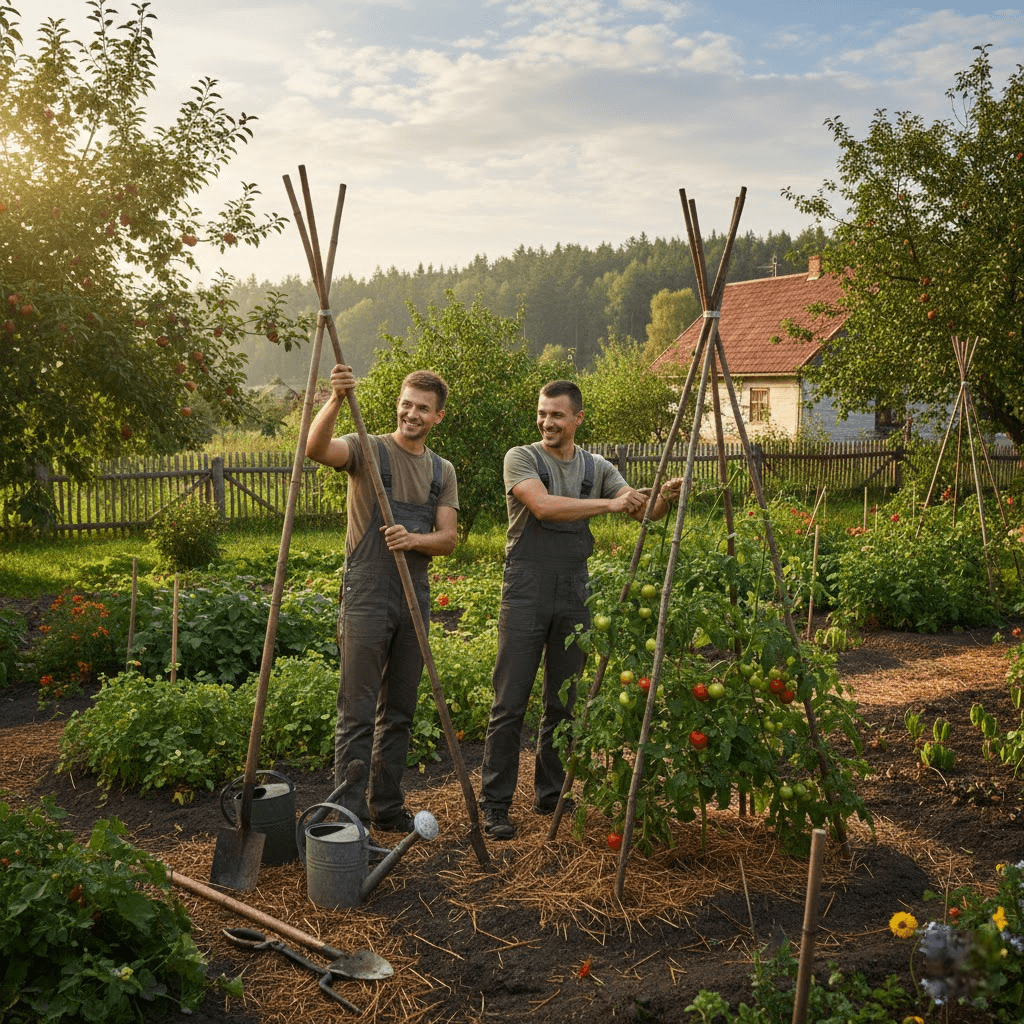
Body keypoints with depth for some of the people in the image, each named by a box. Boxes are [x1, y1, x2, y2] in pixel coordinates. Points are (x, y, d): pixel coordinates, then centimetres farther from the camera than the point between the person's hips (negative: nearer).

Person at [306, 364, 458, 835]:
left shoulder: (442, 472, 13)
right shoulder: (367, 449, -2)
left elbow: (448, 539, 5)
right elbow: (316, 448, -23)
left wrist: (414, 539, -16)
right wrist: (336, 400, -39)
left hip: (415, 599, 6)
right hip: (366, 597, -5)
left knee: (399, 712, 13)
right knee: (358, 713, -4)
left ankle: (387, 808, 25)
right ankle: (350, 817, 2)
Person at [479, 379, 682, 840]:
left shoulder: (597, 469, 11)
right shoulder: (521, 458, -2)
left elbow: (642, 510, 4)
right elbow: (544, 506, -19)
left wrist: (664, 498, -18)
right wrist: (609, 504, -20)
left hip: (573, 599, 4)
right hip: (526, 597, -4)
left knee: (564, 704, 11)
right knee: (509, 704, -4)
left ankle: (551, 793, 25)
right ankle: (494, 804, 5)